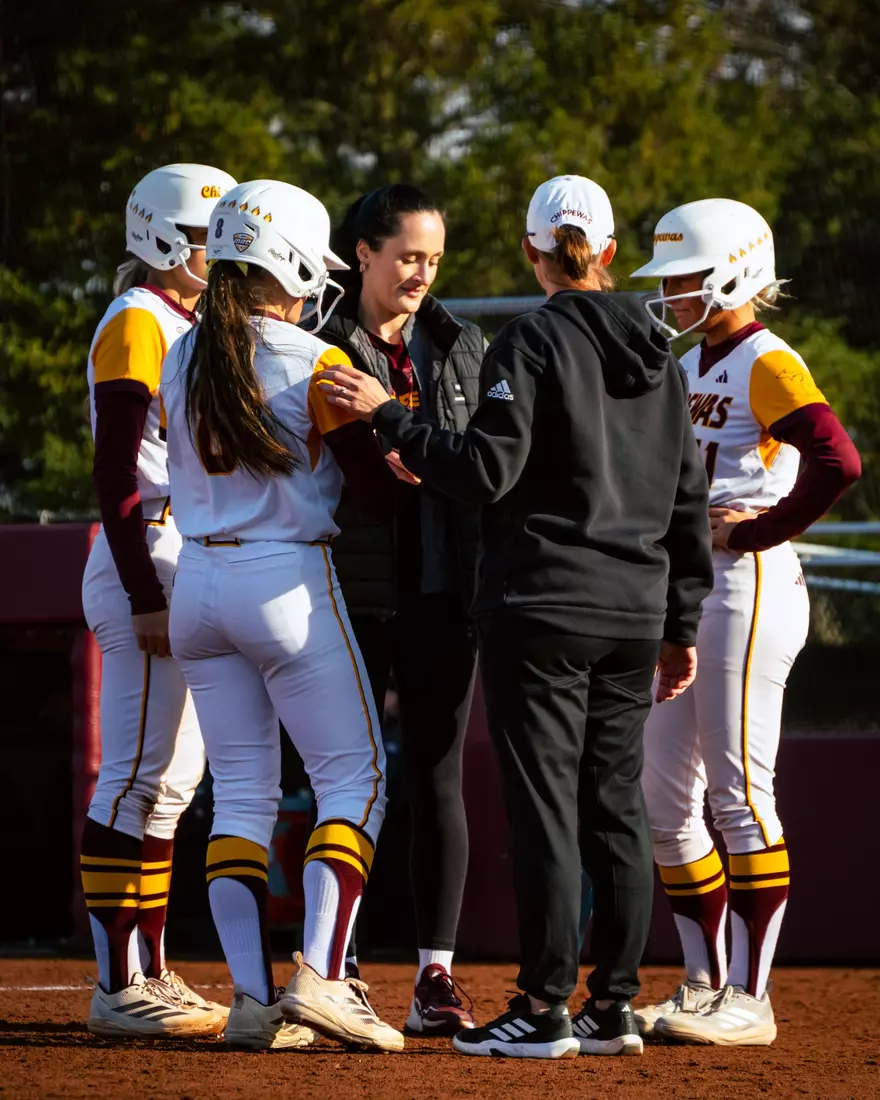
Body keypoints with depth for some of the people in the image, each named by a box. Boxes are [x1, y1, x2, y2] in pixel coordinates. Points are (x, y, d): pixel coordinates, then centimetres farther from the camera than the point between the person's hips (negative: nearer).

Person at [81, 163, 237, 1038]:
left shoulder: (189, 330, 20)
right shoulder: (136, 326, -9)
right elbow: (115, 475, -16)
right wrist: (147, 597, -21)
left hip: (194, 568, 10)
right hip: (148, 564, -10)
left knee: (170, 781, 11)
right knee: (137, 777, -10)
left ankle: (148, 976, 15)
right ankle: (119, 989, -10)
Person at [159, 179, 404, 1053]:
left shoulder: (182, 359, 5)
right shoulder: (312, 365, -12)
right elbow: (378, 486, -6)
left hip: (198, 581, 6)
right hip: (287, 582, -6)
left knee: (240, 792, 9)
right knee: (353, 776, 3)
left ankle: (251, 996, 0)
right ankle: (319, 976, -13)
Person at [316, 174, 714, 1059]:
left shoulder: (530, 345, -8)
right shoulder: (657, 357, 12)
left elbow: (486, 472, -16)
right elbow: (688, 503, 13)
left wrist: (386, 416, -8)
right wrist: (680, 624, 19)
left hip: (540, 607, -6)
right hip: (633, 614, 6)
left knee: (544, 805, -5)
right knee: (617, 806, 9)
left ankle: (545, 1010, -5)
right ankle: (613, 1008, 10)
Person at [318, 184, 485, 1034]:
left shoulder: (464, 347, 12)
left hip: (442, 593, 3)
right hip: (353, 593, -2)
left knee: (437, 780, 2)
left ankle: (436, 977, 3)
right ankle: (335, 972, 9)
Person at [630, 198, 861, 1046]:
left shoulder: (768, 365, -10)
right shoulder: (687, 370, 17)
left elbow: (836, 464, -25)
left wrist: (753, 531, -17)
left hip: (749, 588, -9)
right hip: (679, 593, 9)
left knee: (738, 792, -9)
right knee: (665, 801, 9)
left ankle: (749, 998, -7)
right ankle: (705, 987, 17)